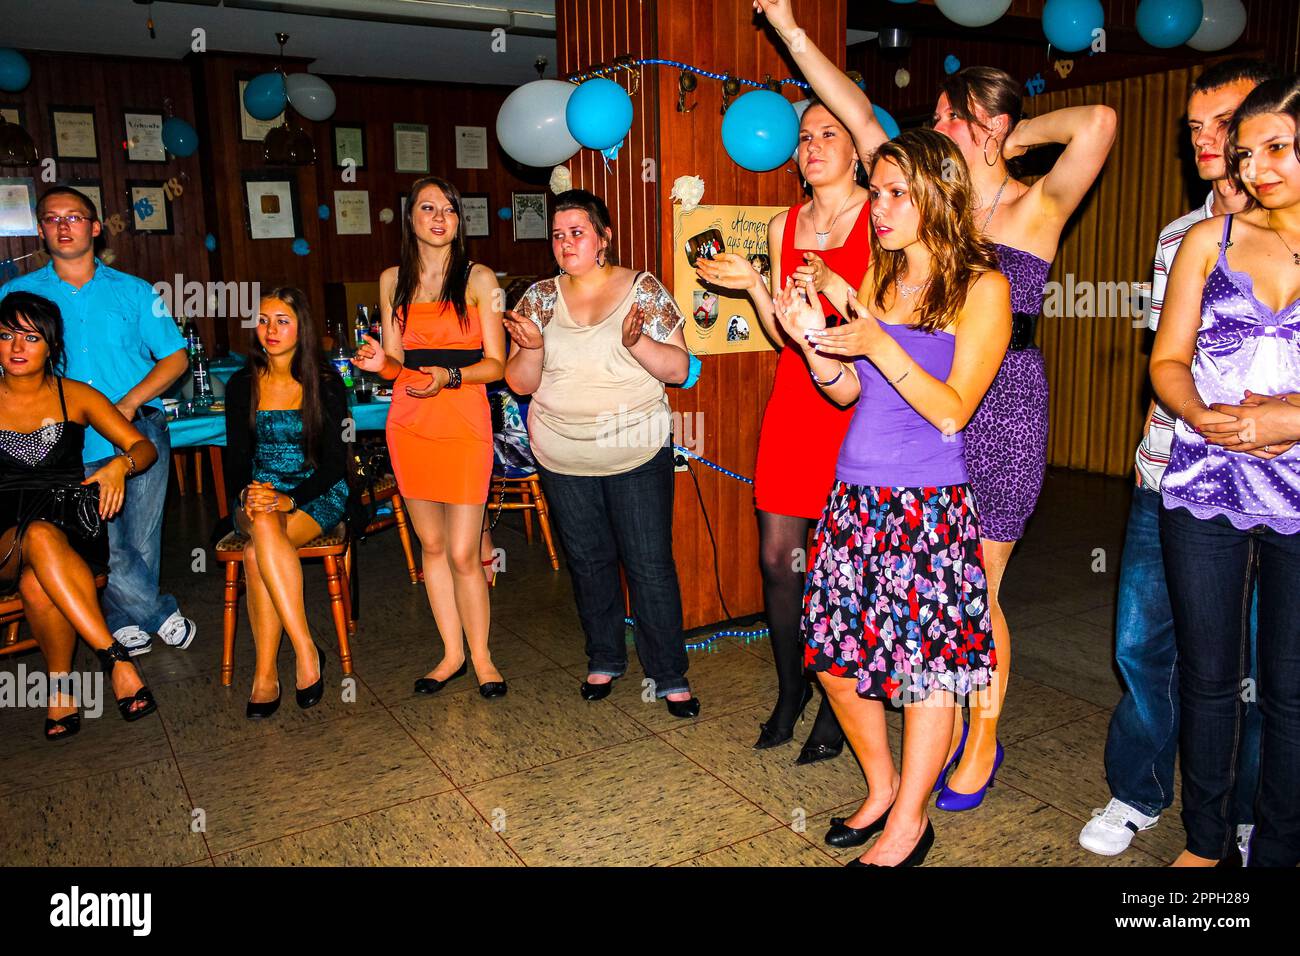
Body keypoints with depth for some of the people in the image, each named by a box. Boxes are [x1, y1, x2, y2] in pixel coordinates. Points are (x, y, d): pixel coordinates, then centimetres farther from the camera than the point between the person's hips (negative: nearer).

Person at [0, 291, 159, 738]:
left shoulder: (75, 397, 9)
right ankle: (115, 657, -39)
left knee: (37, 584, -36)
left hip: (71, 525, 0)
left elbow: (144, 446, 6)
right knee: (39, 539, -39)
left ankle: (61, 685, -21)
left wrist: (121, 464, -18)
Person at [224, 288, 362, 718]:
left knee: (257, 553, -32)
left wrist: (290, 499, -23)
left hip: (317, 494, -2)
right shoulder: (242, 384, 6)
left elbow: (335, 462, -7)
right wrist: (247, 494, -17)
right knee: (263, 526, -35)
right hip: (259, 493, 2)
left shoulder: (325, 383, -3)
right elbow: (237, 457, 5)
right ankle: (305, 650, -32)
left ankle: (266, 676, -27)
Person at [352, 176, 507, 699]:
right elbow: (398, 363, 15)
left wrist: (450, 376, -20)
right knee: (431, 545, 10)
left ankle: (481, 656, 16)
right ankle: (452, 654, 24)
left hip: (464, 425, -4)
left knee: (463, 553, -5)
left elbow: (496, 363, -3)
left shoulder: (479, 278, 0)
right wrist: (379, 362, -8)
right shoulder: (392, 281, 10)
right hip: (408, 425, 4)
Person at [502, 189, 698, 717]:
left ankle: (670, 675, 13)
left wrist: (637, 341, -24)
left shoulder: (643, 289, -3)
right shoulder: (539, 297, 4)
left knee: (650, 564, -1)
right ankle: (604, 660, 32)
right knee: (588, 560, 14)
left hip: (637, 452, -3)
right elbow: (521, 383, 3)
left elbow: (678, 368, -7)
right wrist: (531, 348, -18)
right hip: (563, 456, 3)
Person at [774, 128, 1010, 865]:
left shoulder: (983, 287, -5)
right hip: (855, 496, 6)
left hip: (928, 504, -6)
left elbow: (953, 411, -11)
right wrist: (813, 340, -4)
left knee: (925, 663, 3)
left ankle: (910, 821, 22)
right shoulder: (878, 278, 12)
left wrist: (880, 345, -18)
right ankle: (882, 787, 33)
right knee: (837, 655, 11)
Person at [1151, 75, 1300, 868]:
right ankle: (1206, 842, 27)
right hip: (1203, 487, 2)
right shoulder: (1212, 238, 8)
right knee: (1208, 677, 10)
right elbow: (1168, 362, 5)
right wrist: (1209, 418, -14)